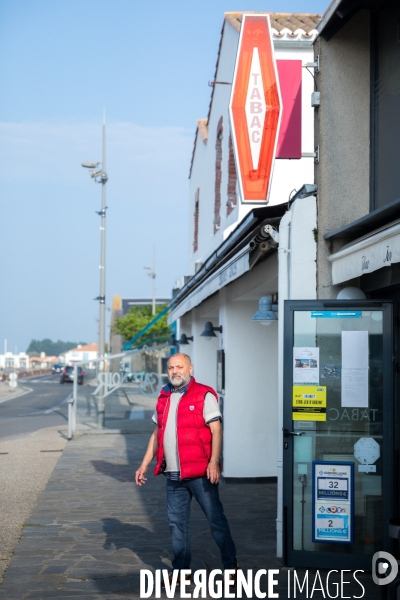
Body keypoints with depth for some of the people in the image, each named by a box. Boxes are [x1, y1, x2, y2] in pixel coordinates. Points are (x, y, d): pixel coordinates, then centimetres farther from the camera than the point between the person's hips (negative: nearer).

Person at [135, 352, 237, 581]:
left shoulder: (204, 395, -6)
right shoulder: (164, 398, 14)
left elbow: (216, 430, -12)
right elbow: (157, 434, 21)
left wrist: (214, 462, -23)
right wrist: (144, 464, 17)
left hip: (200, 473, -6)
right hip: (174, 474, 6)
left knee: (216, 518, 0)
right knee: (177, 522, 10)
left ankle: (231, 566, 11)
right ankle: (181, 569, 20)